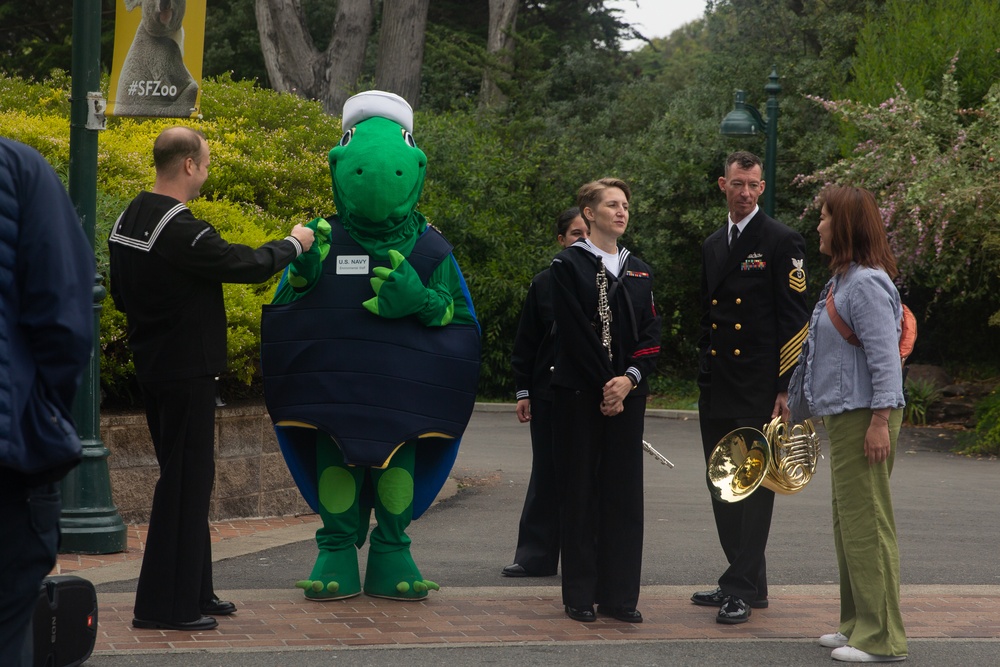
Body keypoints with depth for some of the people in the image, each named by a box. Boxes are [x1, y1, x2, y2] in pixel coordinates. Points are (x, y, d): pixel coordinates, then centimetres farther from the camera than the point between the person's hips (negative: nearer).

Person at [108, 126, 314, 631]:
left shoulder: (128, 221, 8)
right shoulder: (180, 230, -22)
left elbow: (121, 295, 17)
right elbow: (247, 265, -17)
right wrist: (293, 244, 0)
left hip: (151, 360, 10)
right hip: (186, 369, -10)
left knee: (186, 475, 18)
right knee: (185, 478, -4)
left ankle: (193, 590, 26)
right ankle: (164, 604, -2)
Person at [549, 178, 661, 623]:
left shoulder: (639, 272, 14)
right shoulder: (568, 265, -1)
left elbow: (650, 335, 8)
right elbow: (574, 330, -8)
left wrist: (629, 378, -8)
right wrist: (604, 385, -12)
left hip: (627, 392, 4)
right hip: (579, 391, -4)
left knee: (624, 492, 3)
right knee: (581, 490, -1)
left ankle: (619, 595, 9)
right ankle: (580, 595, 4)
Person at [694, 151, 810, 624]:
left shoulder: (782, 242, -5)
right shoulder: (713, 245, 17)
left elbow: (795, 318, -9)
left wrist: (786, 388, -14)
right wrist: (703, 377, 15)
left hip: (759, 391, -8)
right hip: (718, 390, 8)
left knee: (754, 487, -7)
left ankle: (742, 589, -5)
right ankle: (749, 583, 20)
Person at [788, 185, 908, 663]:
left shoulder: (866, 284, -15)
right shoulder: (841, 281, 17)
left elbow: (885, 356, -21)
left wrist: (880, 420, -25)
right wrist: (795, 404, 28)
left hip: (864, 417, -11)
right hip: (842, 415, 11)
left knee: (867, 524, -8)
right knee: (848, 522, 15)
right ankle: (857, 624, 22)